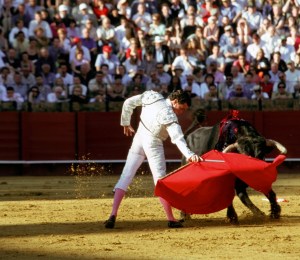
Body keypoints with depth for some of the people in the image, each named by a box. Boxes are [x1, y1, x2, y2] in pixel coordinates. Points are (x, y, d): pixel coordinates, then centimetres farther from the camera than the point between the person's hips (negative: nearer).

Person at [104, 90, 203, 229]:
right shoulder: (169, 116, -20)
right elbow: (178, 138, -32)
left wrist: (126, 123, 18)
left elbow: (128, 103, 6)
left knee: (126, 176, 6)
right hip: (153, 144, -6)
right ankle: (171, 219, 1)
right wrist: (190, 155, -43)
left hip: (138, 139, 6)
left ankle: (113, 215, -4)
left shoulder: (151, 96, -1)